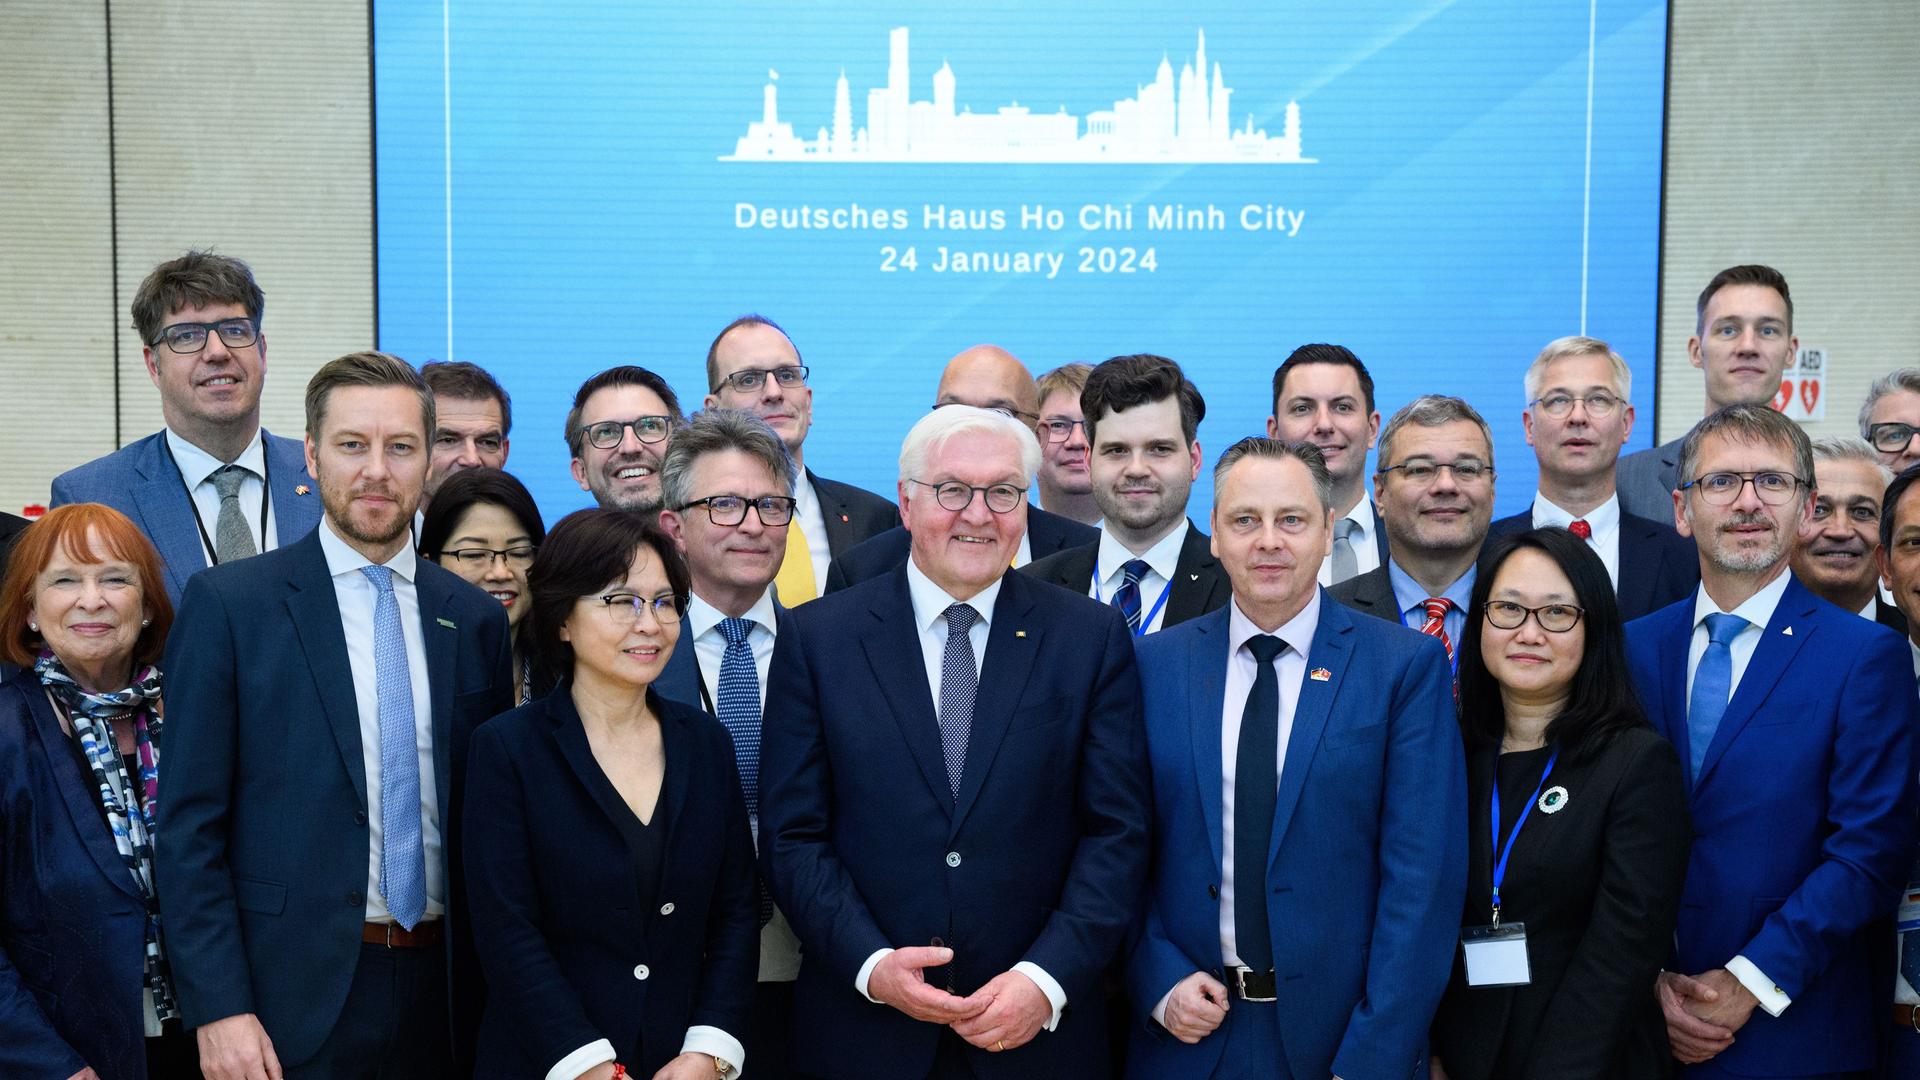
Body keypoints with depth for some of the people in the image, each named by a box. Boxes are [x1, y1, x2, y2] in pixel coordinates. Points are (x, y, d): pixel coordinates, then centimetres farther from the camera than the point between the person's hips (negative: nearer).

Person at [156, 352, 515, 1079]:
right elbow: (189, 824, -6)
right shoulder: (226, 603, -3)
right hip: (295, 1002, -3)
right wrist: (217, 1008, -11)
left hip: (443, 993, 3)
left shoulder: (476, 618, 7)